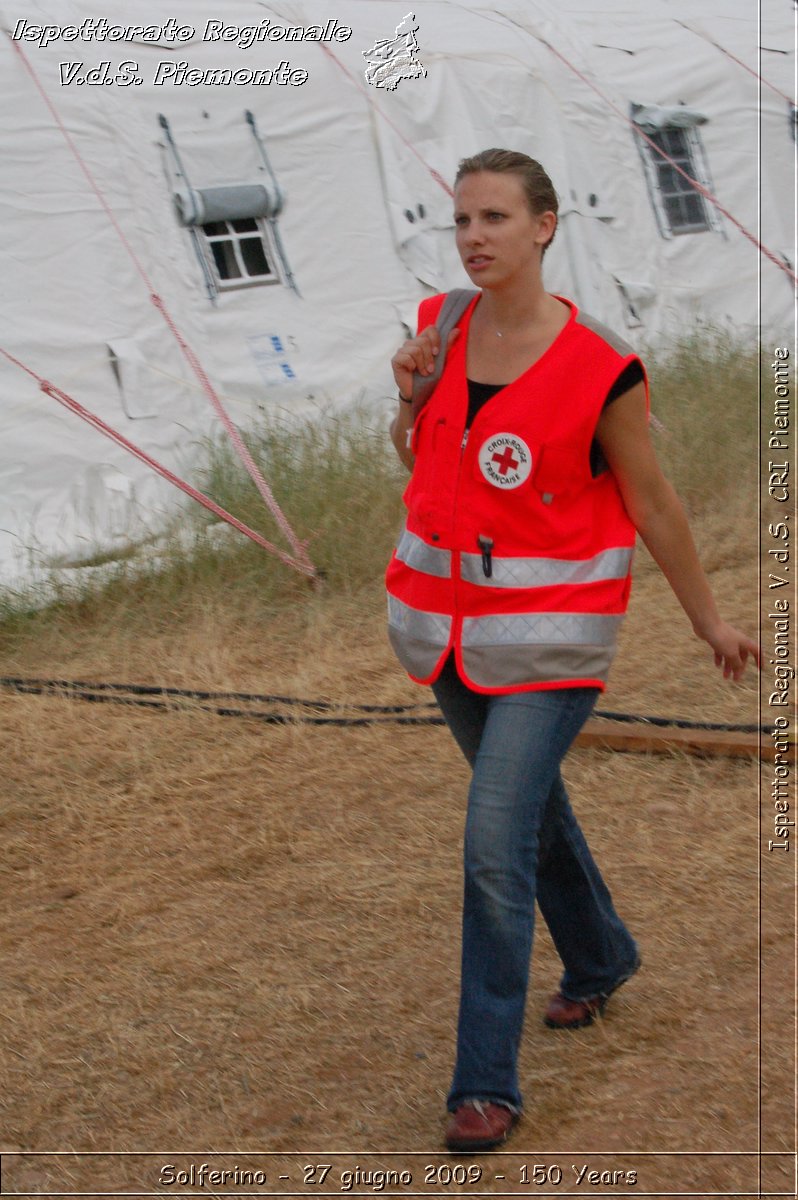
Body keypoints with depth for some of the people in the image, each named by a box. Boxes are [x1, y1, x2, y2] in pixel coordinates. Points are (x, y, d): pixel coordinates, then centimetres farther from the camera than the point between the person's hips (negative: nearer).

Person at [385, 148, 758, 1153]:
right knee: (530, 801, 23)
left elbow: (652, 505, -6)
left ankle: (486, 1084, -2)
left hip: (548, 637, -6)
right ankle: (600, 957, 49)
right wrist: (411, 393, -9)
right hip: (445, 615, 6)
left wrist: (709, 621, 3)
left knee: (496, 845, -12)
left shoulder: (600, 369, -17)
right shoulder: (440, 327, -1)